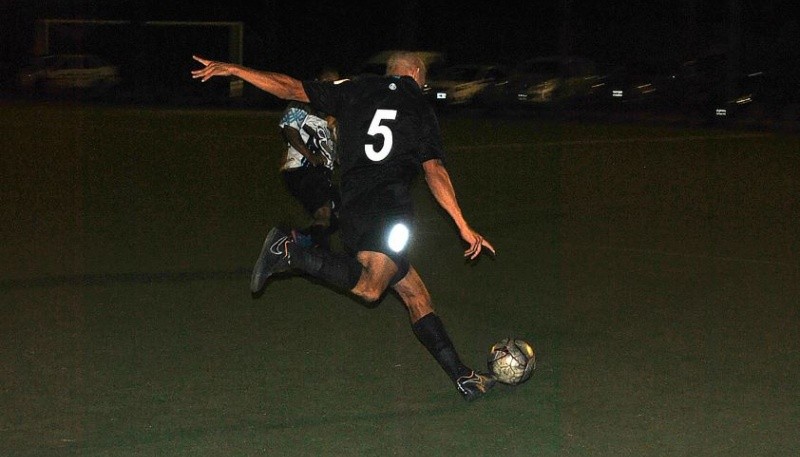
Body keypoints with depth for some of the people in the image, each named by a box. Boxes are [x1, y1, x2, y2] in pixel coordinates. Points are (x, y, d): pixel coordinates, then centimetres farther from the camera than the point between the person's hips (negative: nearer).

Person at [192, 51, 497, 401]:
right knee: (369, 287, -25)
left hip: (352, 208, 6)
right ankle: (289, 252, -33)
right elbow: (434, 170, 1)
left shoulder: (357, 90, 20)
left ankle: (463, 377, 7)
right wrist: (464, 227, -1)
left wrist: (231, 69, 23)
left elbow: (291, 89, 15)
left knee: (416, 295, 9)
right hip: (389, 204, -6)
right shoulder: (421, 109, 12)